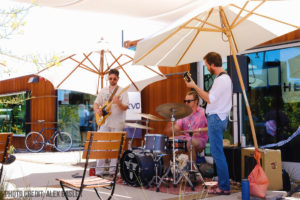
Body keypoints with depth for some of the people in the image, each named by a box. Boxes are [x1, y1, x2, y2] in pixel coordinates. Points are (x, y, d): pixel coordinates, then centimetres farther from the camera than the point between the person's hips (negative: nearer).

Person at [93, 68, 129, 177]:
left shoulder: (122, 91, -1)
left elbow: (125, 107, -9)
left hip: (117, 124, -3)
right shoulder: (103, 91, 12)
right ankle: (99, 171, 4)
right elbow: (96, 103, 14)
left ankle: (113, 171, 11)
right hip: (104, 123, 3)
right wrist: (97, 110, -8)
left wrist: (118, 103, -29)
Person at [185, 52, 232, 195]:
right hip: (220, 117, 11)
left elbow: (209, 99, -21)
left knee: (217, 153, -8)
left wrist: (194, 86, -15)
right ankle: (222, 184, 20)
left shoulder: (221, 79, -16)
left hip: (216, 118, -11)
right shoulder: (225, 77, 18)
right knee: (218, 152, 15)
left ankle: (224, 187, -4)